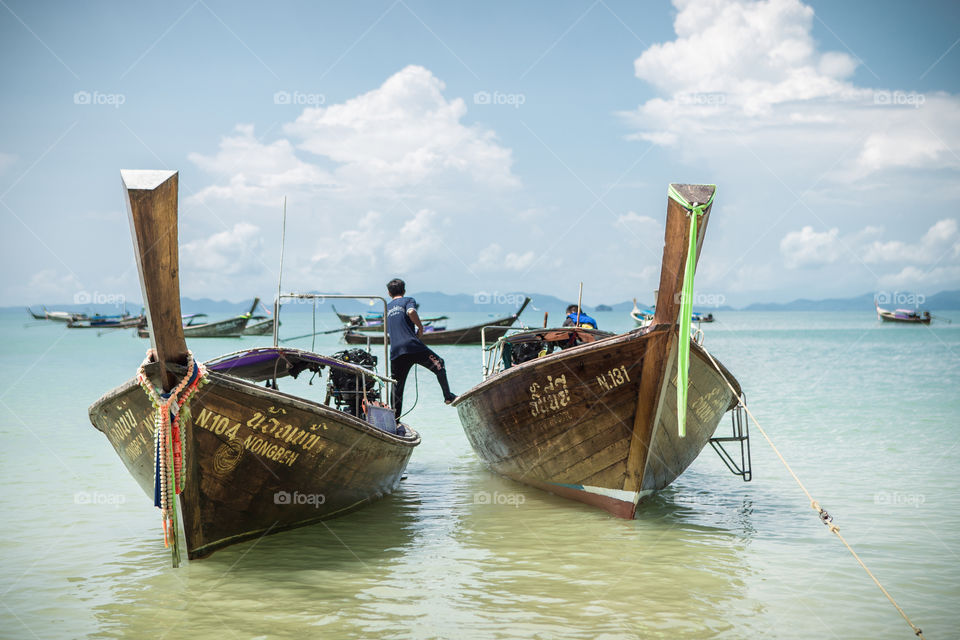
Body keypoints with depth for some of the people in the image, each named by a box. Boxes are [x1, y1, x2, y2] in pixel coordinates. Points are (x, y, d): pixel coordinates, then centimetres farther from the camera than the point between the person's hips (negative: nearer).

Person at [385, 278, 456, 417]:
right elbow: (411, 312, -14)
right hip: (412, 346, -4)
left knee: (397, 389, 8)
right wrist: (420, 327, -1)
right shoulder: (408, 300, 10)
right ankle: (448, 397, 7)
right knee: (439, 364, 15)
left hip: (395, 352, 4)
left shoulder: (386, 308, 25)